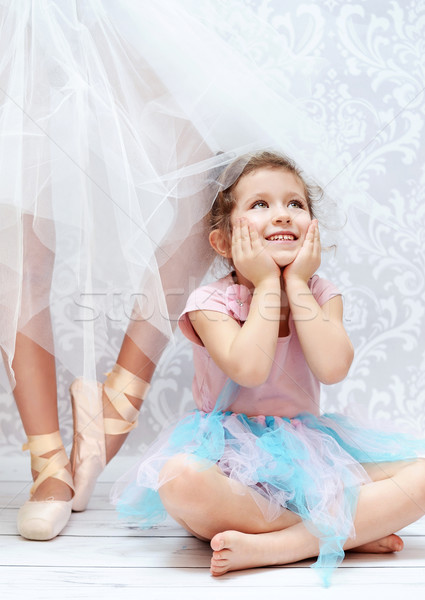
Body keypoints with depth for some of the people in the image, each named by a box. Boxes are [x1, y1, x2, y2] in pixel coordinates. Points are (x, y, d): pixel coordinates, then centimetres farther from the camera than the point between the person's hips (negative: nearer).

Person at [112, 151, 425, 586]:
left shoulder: (321, 295, 2)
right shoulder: (210, 302, -8)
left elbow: (332, 367, -18)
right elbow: (249, 368, -27)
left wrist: (296, 283, -13)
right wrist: (266, 283, -17)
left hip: (308, 454, 3)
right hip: (231, 460, -3)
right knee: (179, 478, -38)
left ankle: (271, 546, -26)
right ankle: (352, 530, -22)